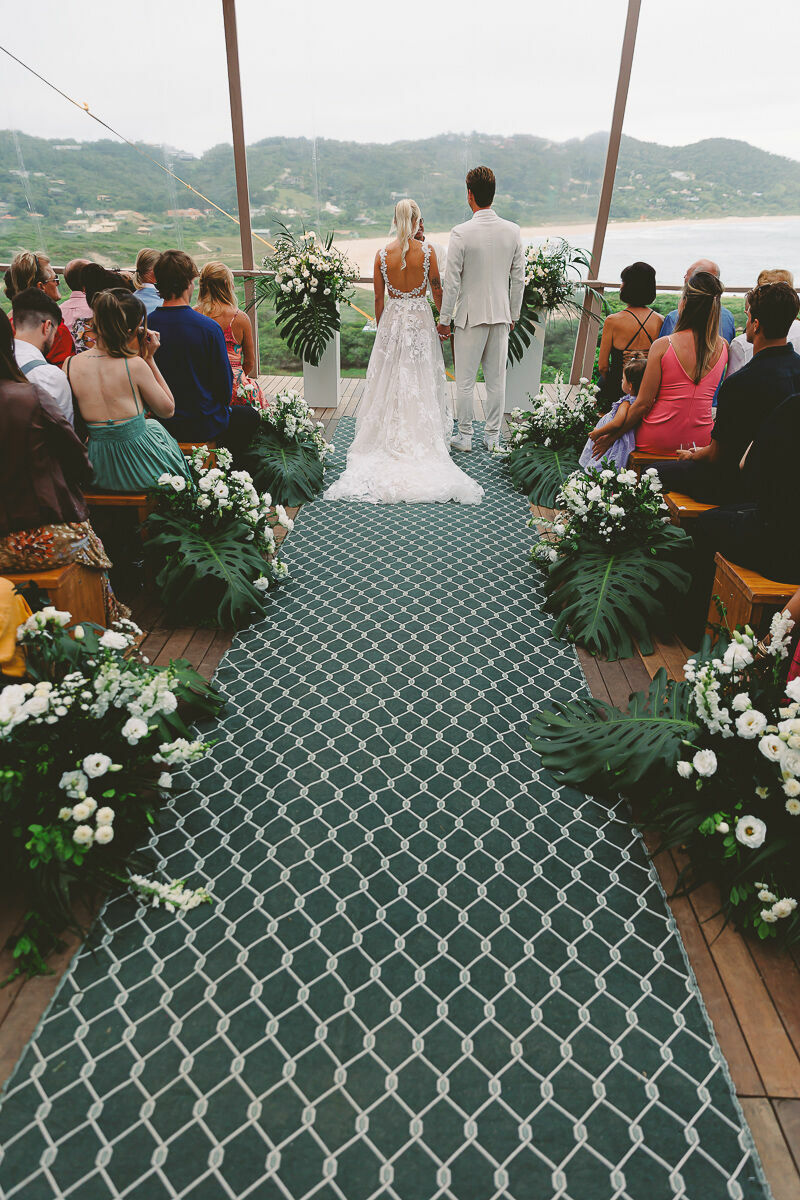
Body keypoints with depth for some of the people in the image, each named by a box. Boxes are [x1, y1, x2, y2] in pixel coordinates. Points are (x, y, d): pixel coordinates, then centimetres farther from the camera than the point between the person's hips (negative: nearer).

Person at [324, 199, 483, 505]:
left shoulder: (382, 254, -3)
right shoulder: (427, 252, -6)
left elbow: (379, 298, 2)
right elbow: (437, 290, 2)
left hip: (392, 320, 1)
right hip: (420, 320, -1)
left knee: (391, 381, 9)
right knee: (420, 382, 6)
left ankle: (392, 439, 12)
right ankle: (421, 439, 8)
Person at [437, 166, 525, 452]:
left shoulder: (461, 233, -13)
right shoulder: (512, 230, 0)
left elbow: (452, 281, -11)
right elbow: (519, 279, 5)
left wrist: (444, 319, -2)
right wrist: (513, 315, 15)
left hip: (471, 316, -4)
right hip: (501, 315, 4)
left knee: (465, 381, 6)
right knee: (496, 379, 11)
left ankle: (464, 436, 14)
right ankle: (493, 437, 19)